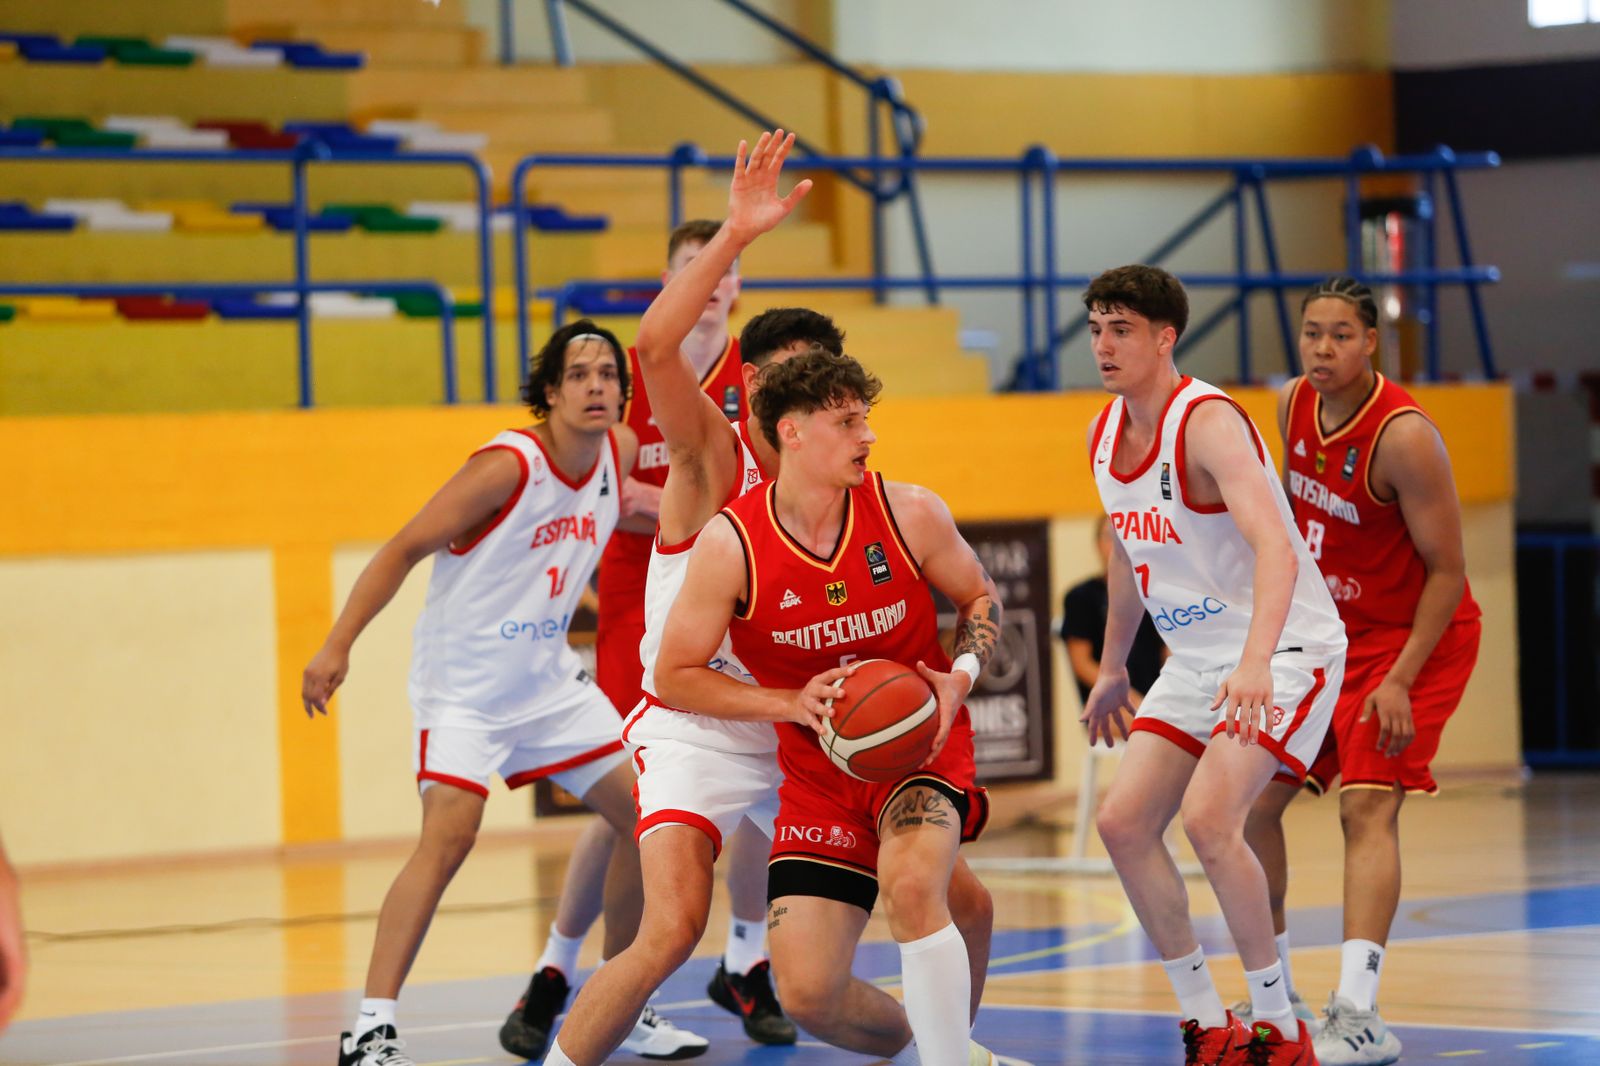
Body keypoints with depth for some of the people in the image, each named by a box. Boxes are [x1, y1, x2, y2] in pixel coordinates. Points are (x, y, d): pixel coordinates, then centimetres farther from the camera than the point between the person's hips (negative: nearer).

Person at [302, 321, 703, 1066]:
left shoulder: (619, 452, -2)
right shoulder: (508, 466, -21)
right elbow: (405, 549, -19)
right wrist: (338, 646, -24)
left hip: (547, 678, 8)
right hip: (462, 682, -8)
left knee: (646, 817, 6)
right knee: (449, 835, -23)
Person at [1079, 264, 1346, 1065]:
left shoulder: (1207, 422, -23)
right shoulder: (1104, 434, 4)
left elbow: (1275, 548, -36)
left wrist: (1255, 661, -50)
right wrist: (1113, 667, 27)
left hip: (1283, 651, -9)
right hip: (1197, 660, 9)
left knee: (1208, 818, -24)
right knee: (1122, 821, 0)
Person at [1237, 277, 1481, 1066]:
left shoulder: (1404, 438, -24)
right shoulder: (1290, 408, -3)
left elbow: (1448, 570, -20)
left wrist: (1401, 681, -25)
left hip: (1416, 639, -8)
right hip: (1327, 635, 8)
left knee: (1367, 803, -21)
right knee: (1251, 800, 5)